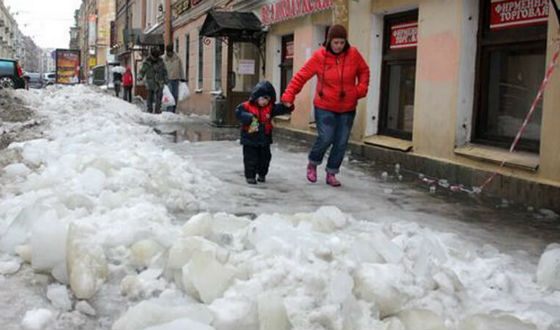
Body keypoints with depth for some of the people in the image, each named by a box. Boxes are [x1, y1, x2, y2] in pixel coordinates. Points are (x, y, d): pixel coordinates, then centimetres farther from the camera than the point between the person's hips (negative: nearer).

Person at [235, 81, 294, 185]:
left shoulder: (270, 107, 2)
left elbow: (281, 109, -3)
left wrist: (287, 106, -24)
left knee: (264, 158, 13)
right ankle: (250, 176, 12)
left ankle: (262, 174, 31)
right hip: (250, 138, -4)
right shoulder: (247, 106, -10)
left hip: (264, 138, 4)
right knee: (250, 158, 1)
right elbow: (238, 113, -16)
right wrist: (249, 118, -29)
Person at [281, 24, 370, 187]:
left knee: (341, 143, 6)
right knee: (325, 139, -10)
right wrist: (289, 96, -17)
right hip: (325, 107, -3)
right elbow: (301, 76, -11)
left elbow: (364, 71, 11)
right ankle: (312, 164, 19)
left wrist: (361, 88, -4)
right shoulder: (319, 56, -13)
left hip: (347, 108, 3)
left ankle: (331, 174, 21)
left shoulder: (353, 54, -5)